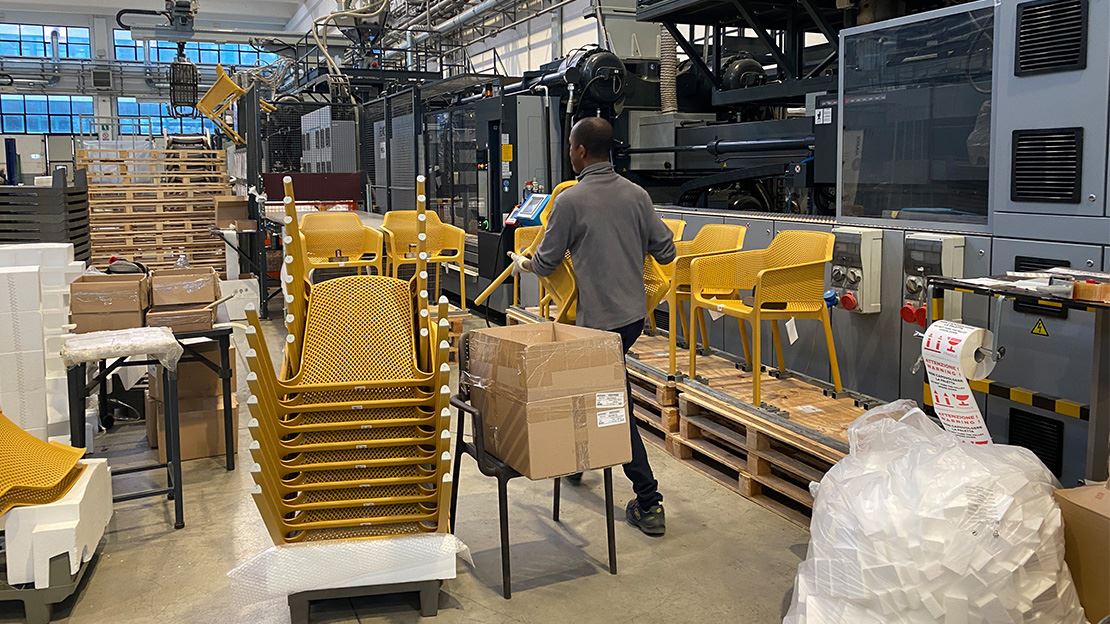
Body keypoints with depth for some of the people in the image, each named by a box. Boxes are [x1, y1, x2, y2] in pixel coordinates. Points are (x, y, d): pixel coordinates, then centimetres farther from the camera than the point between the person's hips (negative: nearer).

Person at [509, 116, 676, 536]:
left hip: (600, 318, -7)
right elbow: (665, 251, 6)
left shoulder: (571, 200, -13)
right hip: (634, 312, 7)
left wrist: (522, 264, 18)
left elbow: (546, 263, -5)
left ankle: (649, 503, 3)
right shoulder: (636, 194, 3)